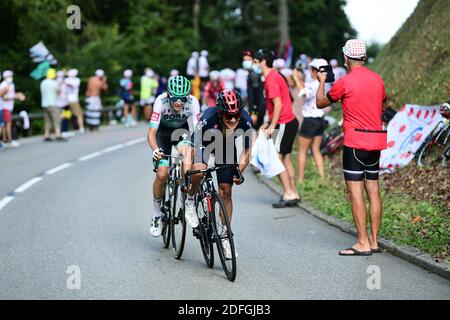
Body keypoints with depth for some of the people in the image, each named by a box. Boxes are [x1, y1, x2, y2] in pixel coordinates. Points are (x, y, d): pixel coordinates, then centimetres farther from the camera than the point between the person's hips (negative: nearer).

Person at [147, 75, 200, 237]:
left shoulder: (193, 102, -29)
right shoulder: (161, 101, -33)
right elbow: (152, 131, -36)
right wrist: (155, 150, -54)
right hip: (163, 133, -1)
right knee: (162, 174, -18)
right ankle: (157, 214, 2)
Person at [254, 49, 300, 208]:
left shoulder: (271, 79, -15)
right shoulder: (274, 76, 16)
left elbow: (278, 104, -21)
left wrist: (272, 126, -19)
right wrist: (268, 123, 17)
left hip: (284, 124, -10)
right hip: (289, 122, 10)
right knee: (285, 158, 12)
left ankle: (289, 194, -5)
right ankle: (293, 194, 16)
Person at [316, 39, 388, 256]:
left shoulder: (344, 82, -11)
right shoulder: (377, 79, 8)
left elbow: (320, 103, 4)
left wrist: (322, 81, 20)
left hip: (354, 142, -6)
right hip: (376, 141, 6)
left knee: (355, 191, -4)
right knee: (373, 190, 10)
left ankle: (363, 243, -6)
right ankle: (374, 241, 13)